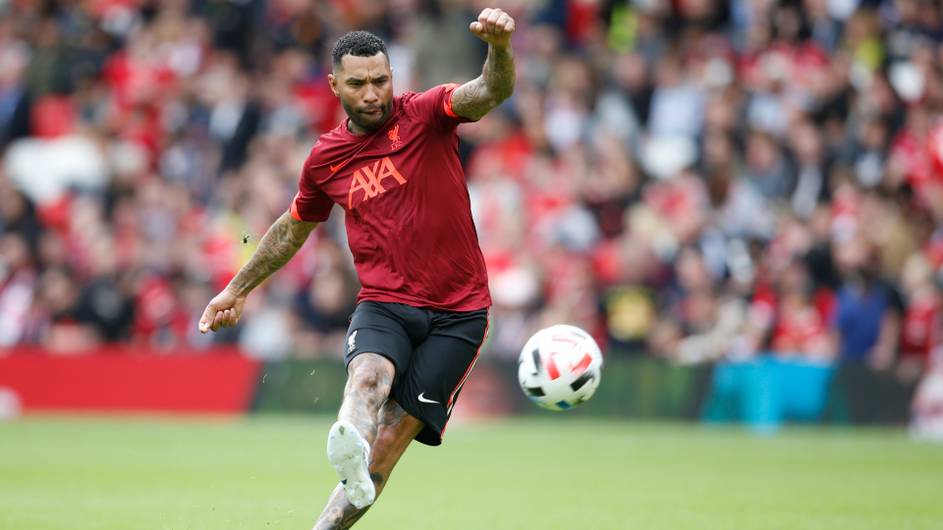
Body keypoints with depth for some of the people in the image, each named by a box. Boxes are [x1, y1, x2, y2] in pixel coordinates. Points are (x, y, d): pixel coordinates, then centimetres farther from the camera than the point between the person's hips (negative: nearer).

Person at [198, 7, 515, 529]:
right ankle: (349, 448, -64)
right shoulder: (326, 157, 8)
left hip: (457, 313, -1)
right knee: (368, 375, -33)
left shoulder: (424, 115, -2)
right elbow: (293, 228, 27)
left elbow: (491, 92, -22)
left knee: (389, 440, -12)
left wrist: (499, 47, -44)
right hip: (383, 304, 1)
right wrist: (238, 288, 34)